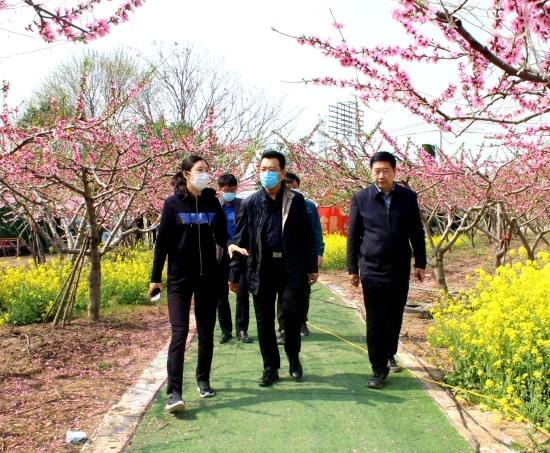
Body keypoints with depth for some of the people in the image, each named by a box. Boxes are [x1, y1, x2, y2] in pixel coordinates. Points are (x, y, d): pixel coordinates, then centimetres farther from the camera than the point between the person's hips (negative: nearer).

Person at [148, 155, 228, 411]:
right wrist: (155, 277, -2)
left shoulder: (212, 202, 4)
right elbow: (162, 241, -1)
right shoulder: (173, 203, -3)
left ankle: (203, 380, 28)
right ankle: (174, 392, -5)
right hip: (180, 277, -3)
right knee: (179, 332, -8)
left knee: (206, 332, 11)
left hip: (208, 277, 3)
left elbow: (221, 235, 3)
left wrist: (231, 246, -20)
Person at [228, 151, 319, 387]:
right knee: (264, 320, 6)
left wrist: (312, 267, 3)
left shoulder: (296, 201, 2)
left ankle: (293, 357, 22)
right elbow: (240, 240, 6)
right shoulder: (250, 203, 4)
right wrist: (234, 274, 4)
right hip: (261, 268, 2)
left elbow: (306, 236, 6)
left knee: (290, 313, -6)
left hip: (290, 267, -1)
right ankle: (270, 367, 22)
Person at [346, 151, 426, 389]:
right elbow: (353, 236, 4)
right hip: (372, 271, -2)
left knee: (395, 317, 13)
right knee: (375, 321, -1)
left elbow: (416, 233, 9)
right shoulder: (360, 199, 0)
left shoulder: (408, 197, 4)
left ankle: (389, 355, 34)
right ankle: (379, 368, 7)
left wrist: (420, 263, 4)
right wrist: (352, 268, 4)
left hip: (400, 270, 2)